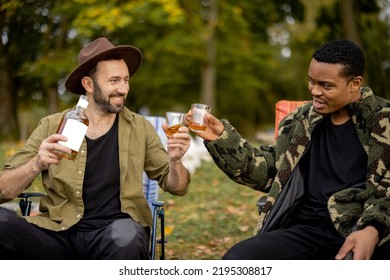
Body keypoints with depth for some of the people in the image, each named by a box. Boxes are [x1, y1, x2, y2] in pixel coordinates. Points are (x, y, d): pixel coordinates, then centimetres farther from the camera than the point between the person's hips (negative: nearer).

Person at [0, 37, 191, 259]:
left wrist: (174, 160, -11)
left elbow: (177, 187, 12)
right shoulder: (52, 126, 4)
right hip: (59, 232, 0)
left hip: (116, 233, 0)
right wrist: (37, 164, -21)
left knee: (126, 235, -37)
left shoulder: (140, 128, 8)